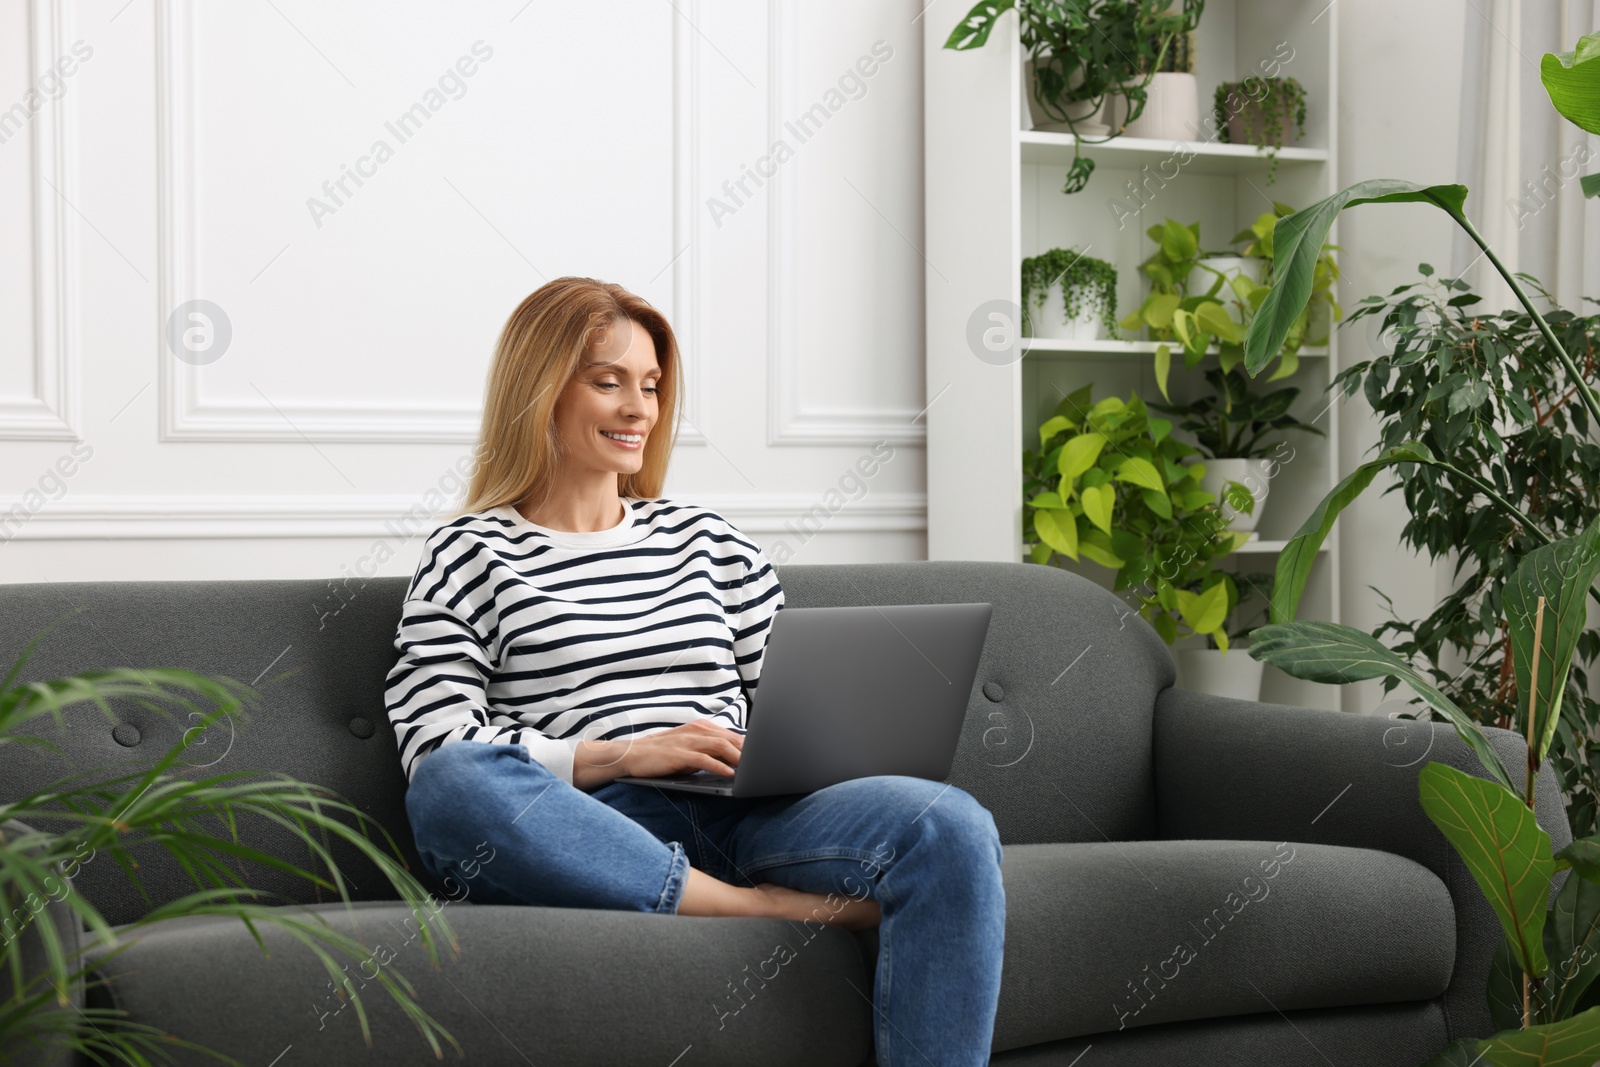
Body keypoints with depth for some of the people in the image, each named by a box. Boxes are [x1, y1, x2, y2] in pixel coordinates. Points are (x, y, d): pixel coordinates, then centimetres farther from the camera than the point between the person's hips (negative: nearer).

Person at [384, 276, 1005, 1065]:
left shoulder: (706, 541, 24)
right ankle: (768, 910, -30)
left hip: (742, 815, 3)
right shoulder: (470, 555, 11)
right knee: (449, 786, -37)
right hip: (595, 834, -3)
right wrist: (624, 753, -13)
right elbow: (437, 752, -3)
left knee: (953, 825, -26)